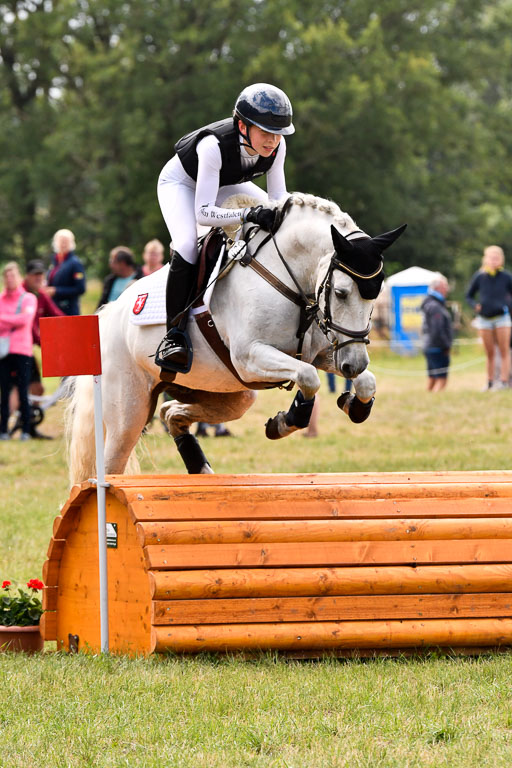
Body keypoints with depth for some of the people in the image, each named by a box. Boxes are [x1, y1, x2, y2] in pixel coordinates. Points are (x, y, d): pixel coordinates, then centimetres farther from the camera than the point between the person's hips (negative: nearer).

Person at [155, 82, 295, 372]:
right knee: (188, 246, -30)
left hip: (227, 184, 6)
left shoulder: (277, 146, -26)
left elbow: (279, 197, -15)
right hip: (181, 183, -6)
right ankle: (175, 334, -21)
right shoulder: (214, 146, -42)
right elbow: (203, 212, -43)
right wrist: (247, 214, -56)